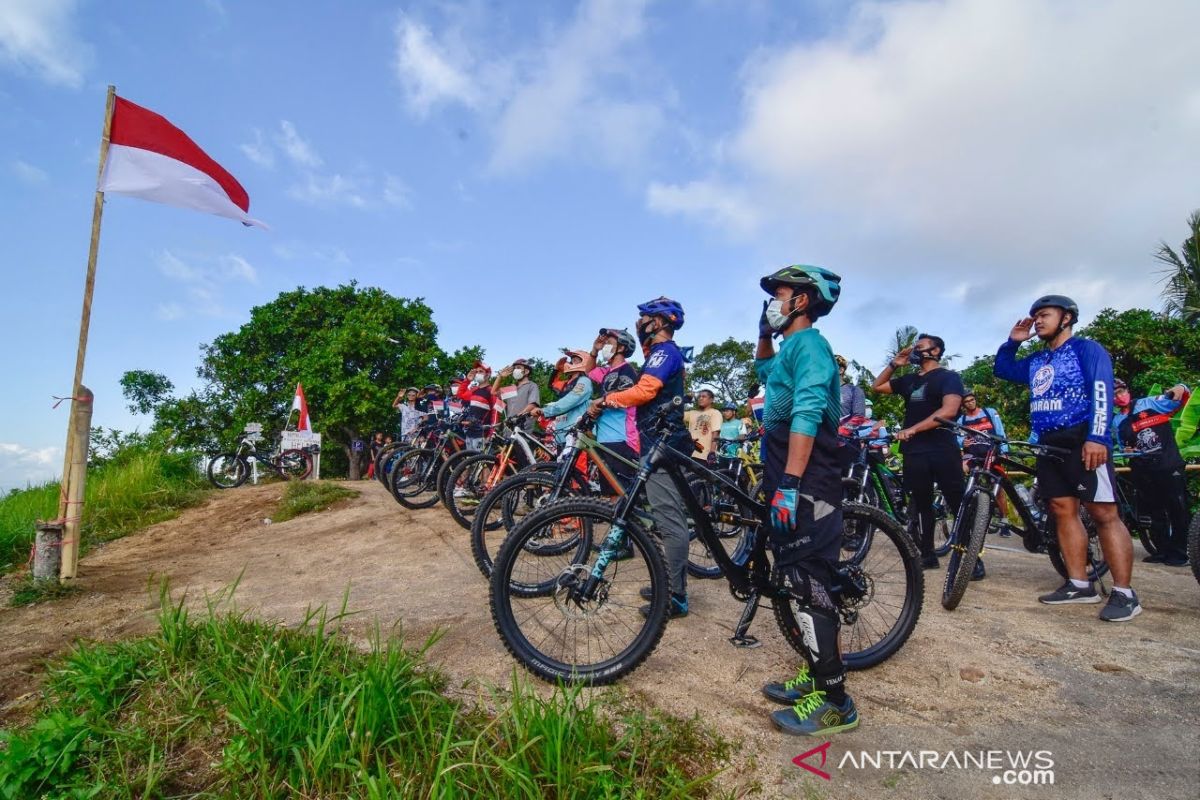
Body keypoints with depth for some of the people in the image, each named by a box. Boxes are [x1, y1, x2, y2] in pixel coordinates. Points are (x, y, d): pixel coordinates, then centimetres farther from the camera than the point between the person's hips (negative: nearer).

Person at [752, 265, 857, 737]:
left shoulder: (807, 344, -10)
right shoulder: (793, 348, 20)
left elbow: (806, 416, -23)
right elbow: (764, 369, 44)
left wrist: (788, 484, -28)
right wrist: (764, 333, 27)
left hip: (805, 487, -10)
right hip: (795, 485, 10)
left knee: (806, 586, -8)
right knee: (800, 583, 15)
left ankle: (834, 702, 2)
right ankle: (816, 677, 27)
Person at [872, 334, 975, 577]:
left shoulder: (948, 377, -2)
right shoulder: (909, 380, 17)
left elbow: (948, 411, -16)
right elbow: (877, 387, 24)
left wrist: (912, 429, -21)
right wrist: (894, 364, 12)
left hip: (942, 450, -6)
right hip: (914, 451, 6)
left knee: (959, 504, -4)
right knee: (921, 504, 10)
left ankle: (974, 558, 3)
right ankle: (927, 555, 18)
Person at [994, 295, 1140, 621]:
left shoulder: (1086, 349, -1)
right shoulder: (1036, 361, 19)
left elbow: (1101, 392, -12)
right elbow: (1001, 368, 31)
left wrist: (1096, 437, -23)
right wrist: (1013, 340, 15)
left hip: (1082, 441, -7)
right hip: (1048, 444, 7)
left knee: (1104, 513, -9)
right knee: (1063, 511, 5)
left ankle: (1124, 593, -5)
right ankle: (1079, 584, 10)